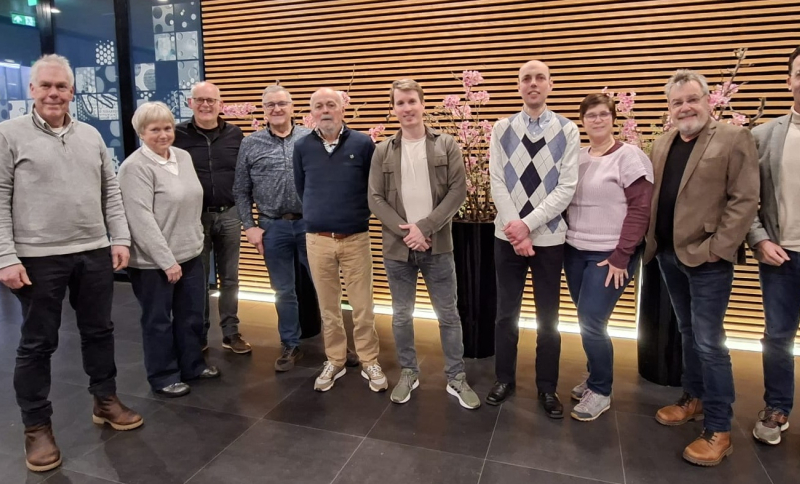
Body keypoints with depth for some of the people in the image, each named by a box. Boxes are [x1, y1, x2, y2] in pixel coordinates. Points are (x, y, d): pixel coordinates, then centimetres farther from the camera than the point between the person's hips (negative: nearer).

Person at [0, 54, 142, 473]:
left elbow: (110, 192, 12)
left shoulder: (90, 136, 11)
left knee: (99, 331, 14)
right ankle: (37, 427, 21)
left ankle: (105, 402, 32)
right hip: (38, 257, -4)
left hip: (94, 252, 4)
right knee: (37, 343, 7)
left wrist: (119, 238, 4)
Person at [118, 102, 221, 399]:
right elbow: (141, 219, -20)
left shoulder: (183, 156, 7)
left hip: (190, 253, 7)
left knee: (192, 315, 17)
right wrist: (167, 260, -20)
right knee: (158, 321, 9)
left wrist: (197, 241, 16)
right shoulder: (135, 167, -15)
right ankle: (163, 377, 25)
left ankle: (192, 365, 35)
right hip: (153, 261, -7)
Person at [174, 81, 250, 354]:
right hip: (194, 217, -2)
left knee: (230, 278, 9)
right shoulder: (178, 135, -3)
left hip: (229, 215, 2)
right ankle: (198, 335, 22)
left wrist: (246, 209, 4)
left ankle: (231, 333, 21)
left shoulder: (234, 134, 4)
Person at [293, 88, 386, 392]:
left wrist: (360, 214, 7)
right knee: (328, 307, 12)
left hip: (356, 239, -2)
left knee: (362, 306, 5)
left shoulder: (363, 144, -6)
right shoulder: (302, 147, 1)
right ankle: (334, 361, 27)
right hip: (317, 240, 2)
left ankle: (369, 362, 22)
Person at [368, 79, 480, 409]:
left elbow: (458, 191, -6)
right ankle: (408, 373, 30)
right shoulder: (383, 152, 4)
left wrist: (425, 227, -14)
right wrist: (405, 231, -12)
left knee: (448, 315, 7)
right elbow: (375, 199, 0)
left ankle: (456, 378, 23)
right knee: (401, 315, 12)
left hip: (437, 247, -1)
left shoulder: (446, 145, 0)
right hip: (397, 248, 2)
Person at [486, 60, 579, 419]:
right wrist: (515, 229, -13)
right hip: (507, 235, 1)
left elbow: (566, 189, -8)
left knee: (548, 316, 10)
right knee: (506, 312, 10)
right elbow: (497, 183, -4)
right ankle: (504, 379, 28)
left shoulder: (567, 131, -1)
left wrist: (528, 224, -16)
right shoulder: (502, 129, 2)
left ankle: (547, 387, 26)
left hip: (548, 236, -1)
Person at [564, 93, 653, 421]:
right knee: (587, 321, 11)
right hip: (574, 252, 5)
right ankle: (595, 378, 30)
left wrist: (621, 256, -15)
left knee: (591, 322, -7)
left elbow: (640, 209, -12)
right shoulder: (576, 157, 9)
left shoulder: (629, 156, -8)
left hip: (609, 255, -5)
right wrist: (566, 241, 7)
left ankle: (601, 391, 13)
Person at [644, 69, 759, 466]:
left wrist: (716, 248, -16)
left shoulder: (734, 138, -6)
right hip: (669, 255, 6)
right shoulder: (662, 145, 12)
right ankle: (694, 398, 34)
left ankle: (718, 429, 9)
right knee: (688, 333, 18)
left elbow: (745, 200, -11)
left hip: (707, 259, -6)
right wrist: (652, 241, 3)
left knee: (708, 342, -3)